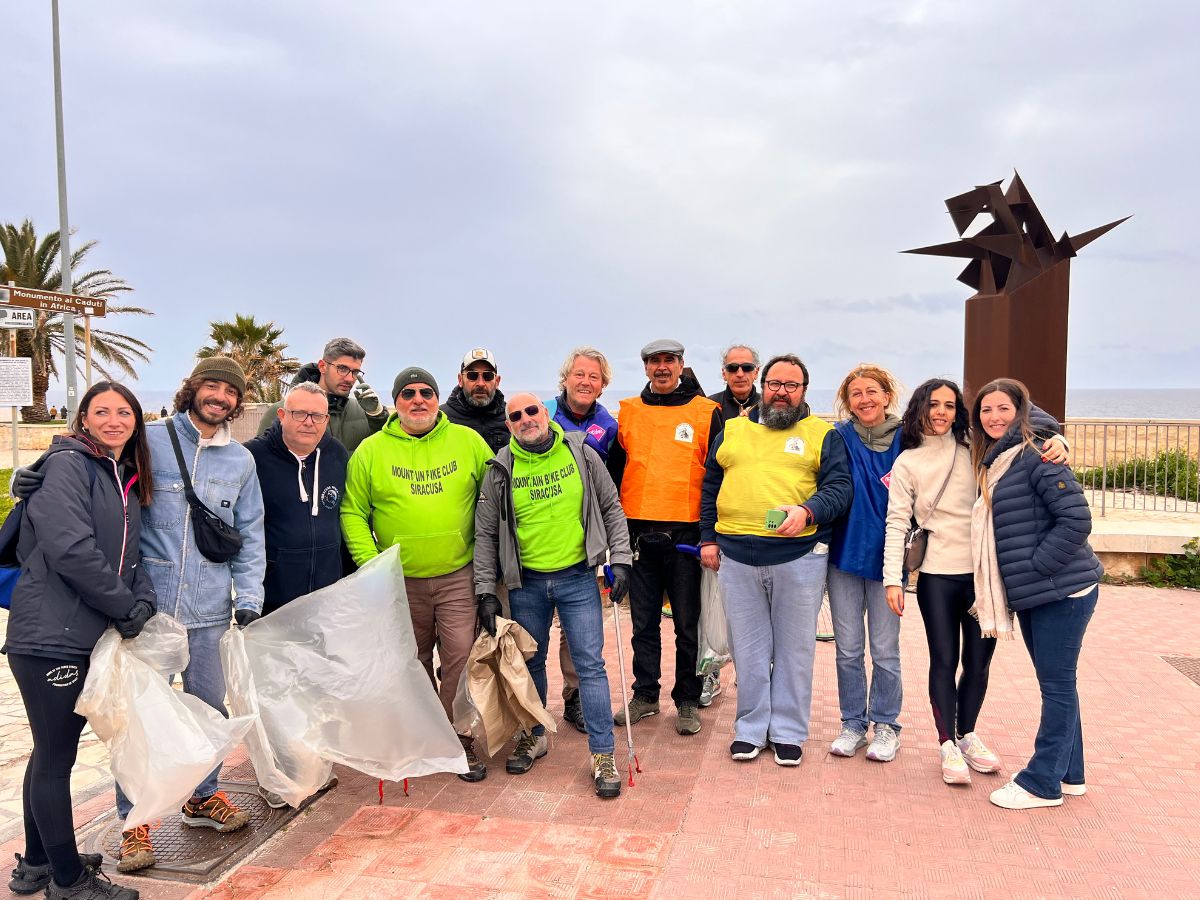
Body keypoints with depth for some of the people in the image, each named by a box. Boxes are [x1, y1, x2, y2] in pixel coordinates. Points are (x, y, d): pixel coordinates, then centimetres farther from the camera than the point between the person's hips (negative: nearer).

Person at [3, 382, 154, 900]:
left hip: (88, 636, 9)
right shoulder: (67, 464, -12)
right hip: (51, 636, -9)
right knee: (56, 755, 3)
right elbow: (71, 550, -22)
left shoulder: (126, 478, 14)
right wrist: (127, 607, -14)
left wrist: (143, 600, -6)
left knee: (53, 752, 19)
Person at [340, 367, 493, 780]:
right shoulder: (371, 451, -1)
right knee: (414, 661, 15)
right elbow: (353, 513, 1)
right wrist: (370, 562, -9)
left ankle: (460, 741, 10)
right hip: (401, 580, 1)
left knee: (461, 656, -6)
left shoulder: (468, 441, 1)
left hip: (459, 575, -1)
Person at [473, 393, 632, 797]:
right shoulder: (500, 470, -1)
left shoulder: (581, 454, -2)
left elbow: (611, 509, 5)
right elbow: (485, 534, 3)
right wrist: (486, 591, -2)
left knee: (590, 664, -2)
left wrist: (620, 560, -3)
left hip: (578, 578, -1)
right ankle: (533, 737, 36)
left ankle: (603, 755, 7)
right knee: (530, 663, 15)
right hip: (526, 583, 2)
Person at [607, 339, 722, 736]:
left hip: (686, 535, -2)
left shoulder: (707, 413, 3)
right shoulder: (628, 413, 10)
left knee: (688, 622, 5)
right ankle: (645, 695, 24)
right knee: (644, 621, 11)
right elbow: (613, 471, 14)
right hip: (639, 534, 3)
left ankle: (688, 702, 17)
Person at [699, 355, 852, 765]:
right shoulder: (732, 430, 14)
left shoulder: (823, 434, 6)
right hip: (736, 556, 2)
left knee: (795, 647, 6)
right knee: (747, 647, 9)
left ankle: (788, 731, 19)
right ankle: (751, 727, 22)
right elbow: (710, 487, 17)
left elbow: (840, 487, -3)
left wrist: (807, 511, -22)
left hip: (800, 556, -2)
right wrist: (708, 539, 11)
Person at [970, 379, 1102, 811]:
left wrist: (1035, 566, -17)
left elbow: (1076, 519, -20)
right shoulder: (990, 463, 12)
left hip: (1063, 589, -9)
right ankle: (1069, 774, 29)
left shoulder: (1037, 458, -14)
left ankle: (1042, 782, 10)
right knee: (1054, 683, 16)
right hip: (1029, 594, 9)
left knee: (1057, 684, 1)